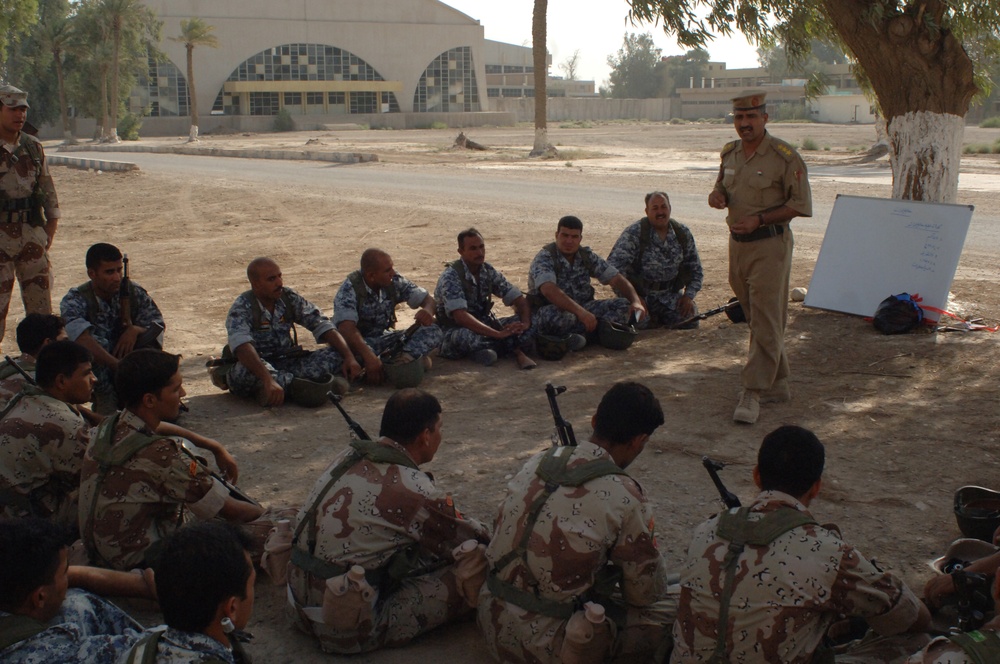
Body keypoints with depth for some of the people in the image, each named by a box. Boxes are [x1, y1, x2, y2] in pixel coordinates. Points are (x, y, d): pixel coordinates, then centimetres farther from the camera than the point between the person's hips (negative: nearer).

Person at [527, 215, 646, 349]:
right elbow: (548, 290, -32)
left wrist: (636, 301, -13)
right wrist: (580, 312, -42)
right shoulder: (545, 257, -14)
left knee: (623, 305, -12)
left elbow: (616, 279, 6)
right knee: (556, 316, -41)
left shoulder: (587, 257, 6)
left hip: (582, 311, 7)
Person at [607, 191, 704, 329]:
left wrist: (689, 296, -2)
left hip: (670, 294, 4)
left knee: (690, 322, -14)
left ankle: (659, 318, 17)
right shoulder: (634, 233, -12)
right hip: (640, 293, -4)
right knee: (638, 324, -29)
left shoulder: (682, 233, 3)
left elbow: (695, 269, 13)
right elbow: (614, 267, -18)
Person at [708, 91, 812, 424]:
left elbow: (800, 204, -9)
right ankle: (776, 383, 26)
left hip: (769, 245, -7)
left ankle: (753, 393, -7)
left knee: (765, 321, -8)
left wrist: (760, 219, -19)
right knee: (756, 319, 14)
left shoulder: (785, 156, -10)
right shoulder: (730, 153, 10)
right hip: (737, 244, 7)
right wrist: (717, 195, 0)